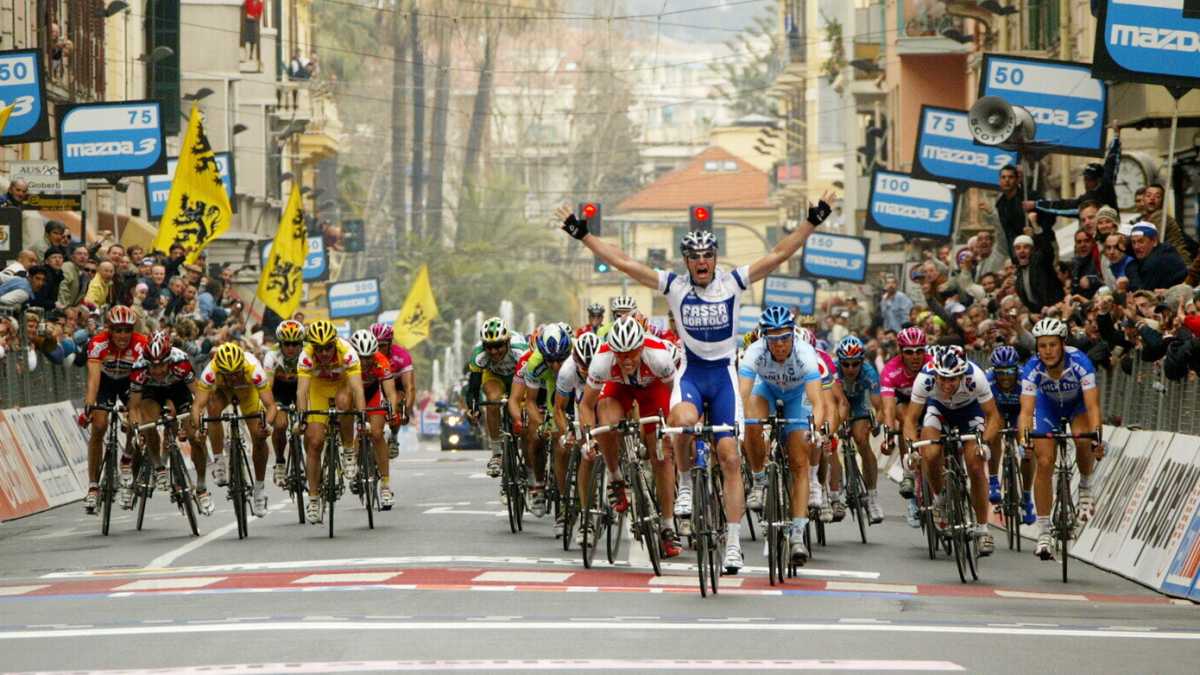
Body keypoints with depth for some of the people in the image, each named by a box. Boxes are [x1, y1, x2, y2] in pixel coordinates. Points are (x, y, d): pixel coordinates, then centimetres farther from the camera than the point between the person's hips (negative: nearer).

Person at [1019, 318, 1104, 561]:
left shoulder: (1079, 362, -36)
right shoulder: (1032, 368, -32)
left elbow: (1092, 405, -41)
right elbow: (1026, 410, -37)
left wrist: (1097, 435, -56)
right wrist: (1024, 437, -55)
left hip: (1078, 403, -1)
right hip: (1048, 406, 1)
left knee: (1083, 440, -30)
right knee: (1044, 463, -11)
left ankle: (1085, 487, 2)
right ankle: (1043, 534, -5)